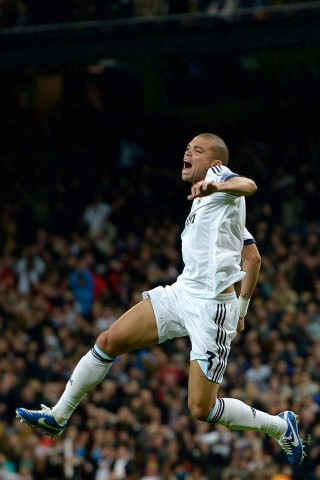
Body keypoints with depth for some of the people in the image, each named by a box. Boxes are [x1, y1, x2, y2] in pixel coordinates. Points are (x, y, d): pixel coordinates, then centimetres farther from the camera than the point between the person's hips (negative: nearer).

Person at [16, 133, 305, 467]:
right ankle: (58, 416, 10)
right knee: (109, 341, -2)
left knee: (201, 409, -11)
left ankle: (281, 426, 10)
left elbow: (248, 185, -28)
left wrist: (216, 186, -48)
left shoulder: (218, 173, -2)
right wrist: (241, 307, 30)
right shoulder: (203, 200, 23)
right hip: (181, 292, 9)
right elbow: (252, 257, 28)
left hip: (213, 307, -9)